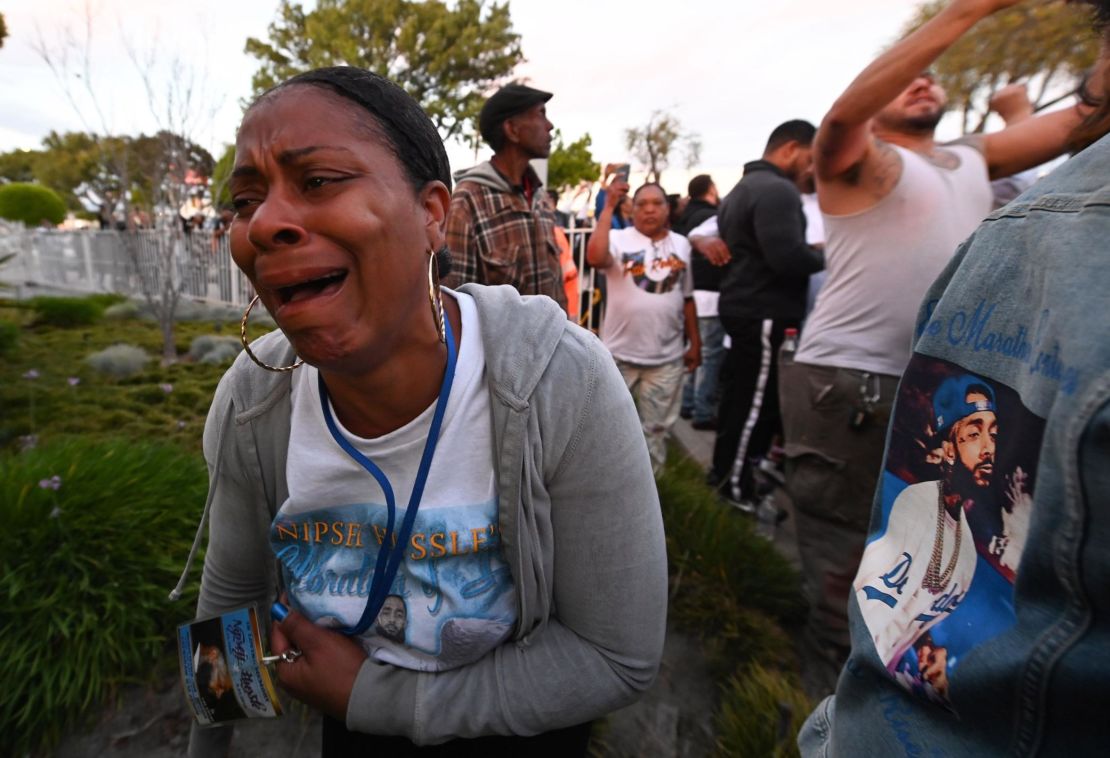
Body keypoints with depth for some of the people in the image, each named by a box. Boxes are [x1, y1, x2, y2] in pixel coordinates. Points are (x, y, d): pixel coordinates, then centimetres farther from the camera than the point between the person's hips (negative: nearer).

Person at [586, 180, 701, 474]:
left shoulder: (681, 245, 7)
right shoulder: (619, 239, -6)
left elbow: (687, 298, 11)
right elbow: (595, 257, -29)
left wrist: (695, 343, 10)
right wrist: (609, 207, -25)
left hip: (667, 356, 3)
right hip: (620, 353, -3)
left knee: (657, 428, 13)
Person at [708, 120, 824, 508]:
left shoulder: (742, 188, 18)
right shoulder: (777, 190, -15)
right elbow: (788, 257, -24)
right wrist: (825, 256, -6)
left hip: (742, 305, 10)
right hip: (765, 312, -10)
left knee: (739, 397, 17)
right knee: (755, 402, -3)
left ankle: (723, 475, 29)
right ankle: (735, 490, 7)